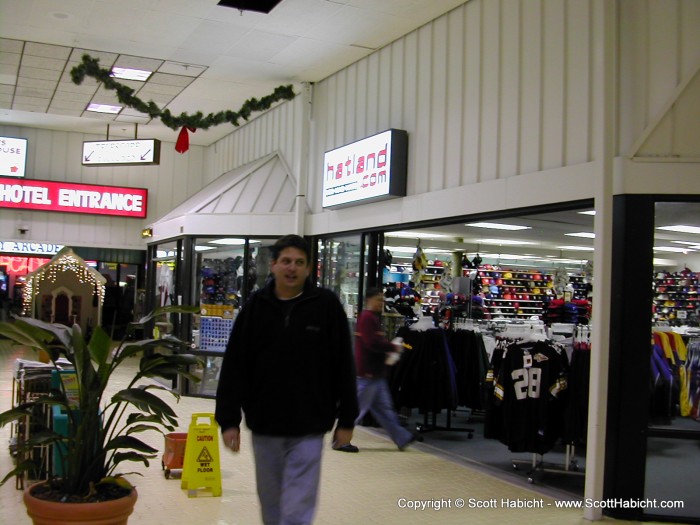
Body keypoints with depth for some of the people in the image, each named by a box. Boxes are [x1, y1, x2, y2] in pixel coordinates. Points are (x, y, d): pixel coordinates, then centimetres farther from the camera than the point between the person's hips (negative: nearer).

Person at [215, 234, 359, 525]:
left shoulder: (326, 305, -5)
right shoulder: (255, 306, 0)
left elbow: (343, 367, -2)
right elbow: (234, 366, 1)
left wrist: (346, 420, -2)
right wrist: (228, 419, -2)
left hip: (308, 429, -3)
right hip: (263, 426, 3)